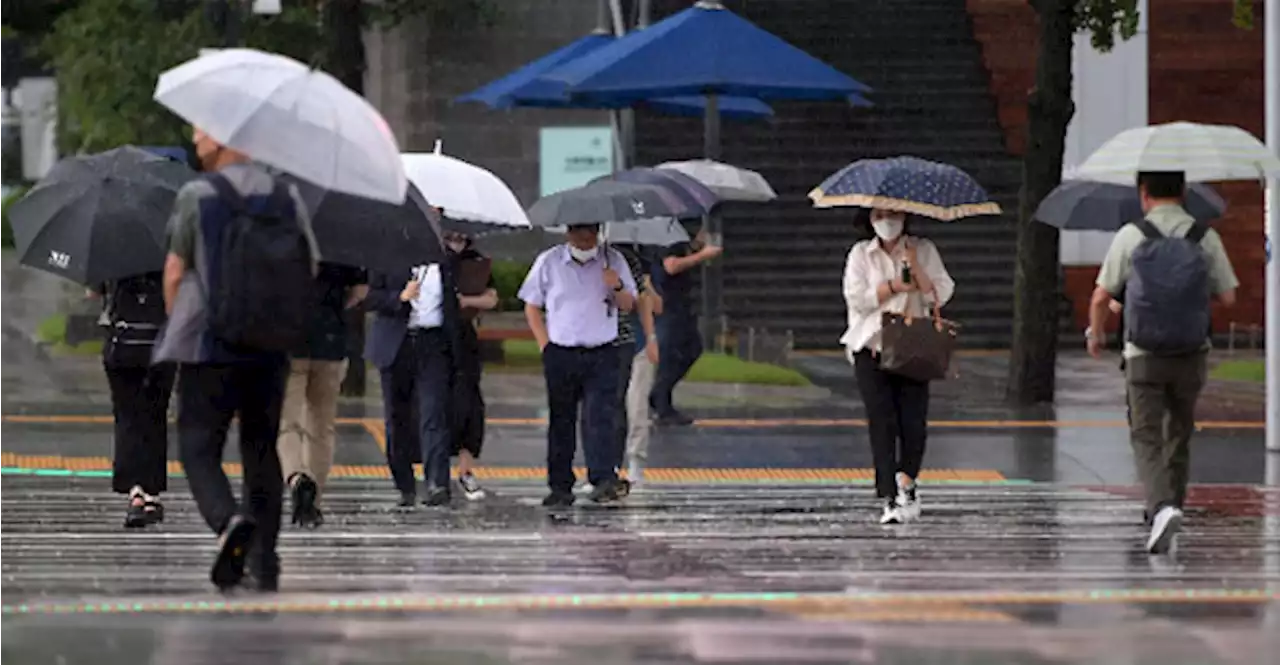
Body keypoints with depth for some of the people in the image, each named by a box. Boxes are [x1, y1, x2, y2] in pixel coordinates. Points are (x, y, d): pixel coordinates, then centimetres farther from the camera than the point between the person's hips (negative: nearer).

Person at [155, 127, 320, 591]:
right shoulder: (287, 197, 3)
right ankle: (265, 563, 12)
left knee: (199, 447, 2)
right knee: (261, 449, 14)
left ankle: (228, 520, -26)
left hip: (210, 347, -4)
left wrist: (176, 323, 11)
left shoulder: (197, 196, -10)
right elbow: (310, 270, 6)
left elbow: (175, 273, -6)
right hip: (270, 349, 4)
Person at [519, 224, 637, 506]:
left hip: (601, 355, -1)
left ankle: (604, 480, -20)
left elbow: (628, 305, 11)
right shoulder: (548, 262, 5)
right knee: (561, 422, 4)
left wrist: (617, 287, -11)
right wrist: (545, 344, 0)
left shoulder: (613, 261, 6)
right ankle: (560, 488, 9)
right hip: (560, 355, 1)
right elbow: (532, 305, 10)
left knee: (601, 417, -13)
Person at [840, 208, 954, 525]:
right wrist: (893, 286, -11)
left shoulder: (923, 250, 9)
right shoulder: (861, 254, 8)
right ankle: (890, 498, -8)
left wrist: (915, 268, -13)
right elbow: (856, 297, -4)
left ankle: (905, 484, 9)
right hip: (872, 347, -1)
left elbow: (941, 294, -1)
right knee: (881, 422, -8)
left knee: (913, 420, -9)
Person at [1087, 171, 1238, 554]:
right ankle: (1171, 510, 26)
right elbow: (1228, 297, 1)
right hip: (1191, 356, 2)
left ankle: (1163, 507, -25)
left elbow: (1102, 297, -3)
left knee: (1146, 437, -2)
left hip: (1144, 356, -2)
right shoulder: (1205, 238, -2)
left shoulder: (1130, 236, -7)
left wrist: (1096, 335, 16)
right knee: (1179, 436, 18)